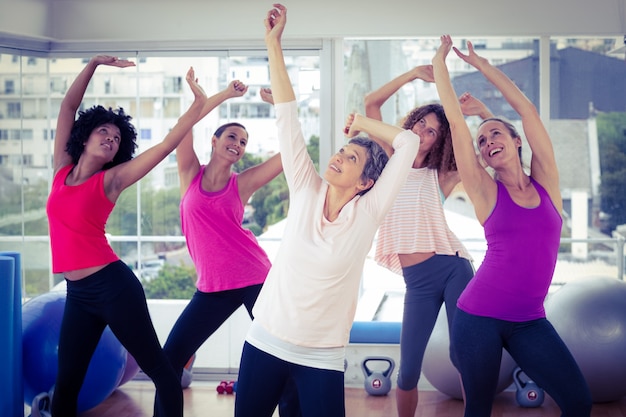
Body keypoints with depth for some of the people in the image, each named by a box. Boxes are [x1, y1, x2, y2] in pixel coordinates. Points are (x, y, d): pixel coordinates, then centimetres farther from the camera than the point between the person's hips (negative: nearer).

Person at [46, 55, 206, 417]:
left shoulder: (111, 180, -2)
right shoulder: (62, 169, 9)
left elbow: (167, 144, -8)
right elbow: (68, 106, 10)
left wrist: (199, 104, -15)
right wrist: (94, 64, 5)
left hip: (113, 285, -5)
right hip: (77, 293, 5)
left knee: (158, 367, 1)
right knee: (66, 383, 13)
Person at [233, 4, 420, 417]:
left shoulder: (368, 212, -7)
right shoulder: (307, 192, -1)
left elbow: (410, 141, -11)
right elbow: (287, 116, -4)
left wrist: (362, 122, 3)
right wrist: (274, 43, -5)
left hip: (322, 358, -2)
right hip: (265, 342, 3)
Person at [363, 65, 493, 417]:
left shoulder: (440, 176, 8)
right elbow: (371, 103, 5)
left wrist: (484, 113, -4)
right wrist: (413, 74, 0)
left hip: (453, 269, -1)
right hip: (416, 282, 1)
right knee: (408, 371, 0)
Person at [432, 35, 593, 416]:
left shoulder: (546, 183, 6)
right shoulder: (487, 193, 0)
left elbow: (528, 110, 5)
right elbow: (455, 120, -3)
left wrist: (482, 64, 11)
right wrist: (440, 61, 3)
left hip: (530, 321, 3)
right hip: (480, 315, -2)